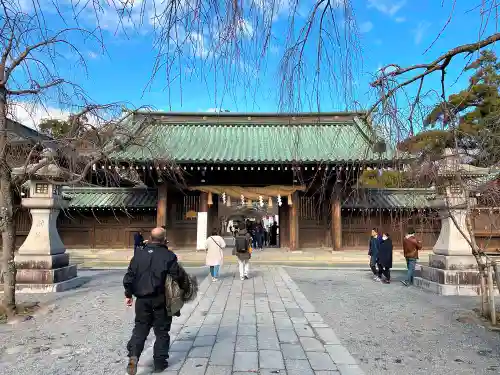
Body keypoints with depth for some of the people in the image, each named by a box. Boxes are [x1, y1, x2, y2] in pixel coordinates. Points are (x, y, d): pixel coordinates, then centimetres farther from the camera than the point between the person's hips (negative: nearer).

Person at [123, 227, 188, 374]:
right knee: (161, 331, 11)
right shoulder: (168, 256, -13)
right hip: (160, 300, -3)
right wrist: (185, 288, 5)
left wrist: (128, 294, 14)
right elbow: (179, 276, -13)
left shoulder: (139, 254, 1)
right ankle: (160, 362, 19)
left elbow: (129, 277, 4)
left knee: (140, 328, 16)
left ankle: (133, 355, -3)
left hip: (142, 300, 3)